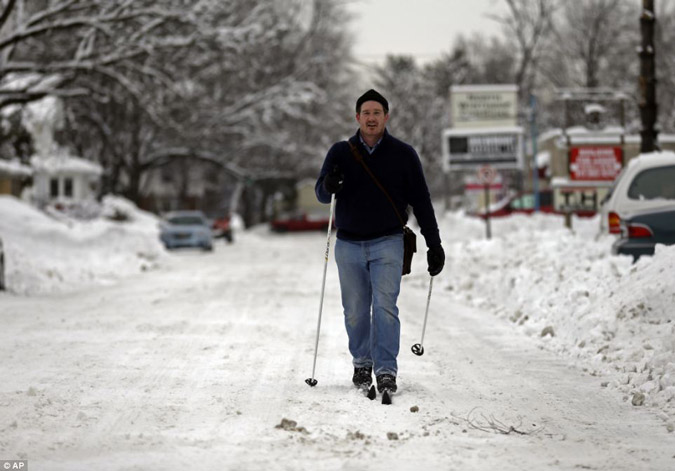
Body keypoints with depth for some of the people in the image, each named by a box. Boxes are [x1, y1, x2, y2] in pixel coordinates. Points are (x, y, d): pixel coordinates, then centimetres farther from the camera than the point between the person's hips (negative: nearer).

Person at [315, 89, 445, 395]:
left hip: (387, 243, -2)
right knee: (355, 311, 6)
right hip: (349, 244, 2)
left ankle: (386, 370, -13)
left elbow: (421, 201, 5)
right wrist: (328, 186, -24)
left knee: (385, 306, -13)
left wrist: (434, 244, 3)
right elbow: (321, 194, 2)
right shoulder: (341, 153, 4)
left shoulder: (403, 154, 2)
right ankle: (362, 363, 24)